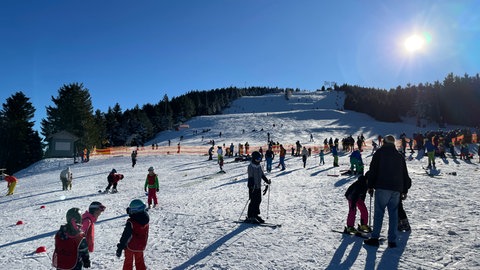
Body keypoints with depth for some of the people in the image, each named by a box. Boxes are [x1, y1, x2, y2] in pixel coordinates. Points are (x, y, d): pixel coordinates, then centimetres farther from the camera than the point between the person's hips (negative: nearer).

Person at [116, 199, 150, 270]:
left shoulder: (131, 222, -29)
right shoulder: (146, 218, -15)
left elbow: (125, 236, -24)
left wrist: (120, 248, -17)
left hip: (131, 246, -5)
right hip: (141, 245, 5)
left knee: (128, 262, 17)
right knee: (140, 261, 24)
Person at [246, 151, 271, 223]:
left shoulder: (259, 166, 12)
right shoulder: (251, 166, -12)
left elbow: (262, 175, 21)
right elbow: (250, 177, -20)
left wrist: (267, 181, 11)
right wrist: (251, 185, -30)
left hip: (258, 187, 8)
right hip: (253, 187, -8)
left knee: (258, 201, 10)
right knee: (253, 201, -6)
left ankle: (256, 215, 22)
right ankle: (249, 217, 2)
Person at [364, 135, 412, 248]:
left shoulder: (379, 153, 2)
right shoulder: (400, 156, 16)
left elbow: (373, 171, -3)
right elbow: (405, 175, 18)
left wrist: (370, 186, 3)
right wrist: (405, 190, 23)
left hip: (382, 188, -4)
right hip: (396, 189, 4)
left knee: (379, 213, -2)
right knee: (393, 214, 7)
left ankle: (375, 238, -3)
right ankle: (392, 240, 7)